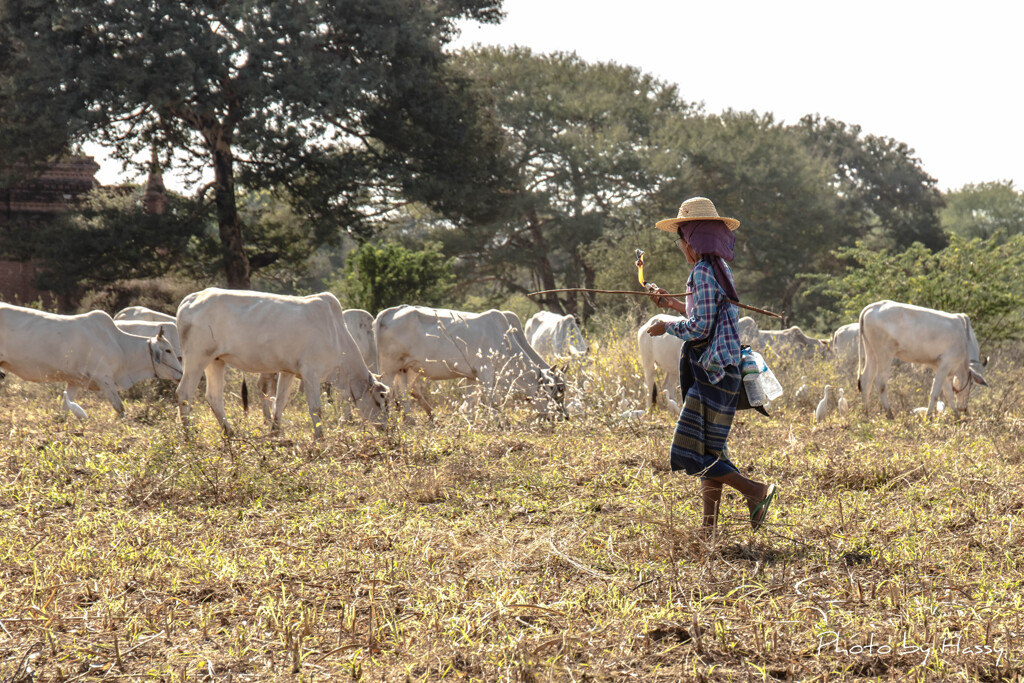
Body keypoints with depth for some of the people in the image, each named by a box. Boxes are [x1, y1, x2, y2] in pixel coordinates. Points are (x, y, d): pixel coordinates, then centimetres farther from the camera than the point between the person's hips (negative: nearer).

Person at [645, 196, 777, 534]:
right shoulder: (720, 269, 15)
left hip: (711, 374, -10)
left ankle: (756, 491, -9)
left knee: (693, 452, -10)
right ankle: (709, 525, 13)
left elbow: (699, 328, -19)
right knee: (709, 451, 11)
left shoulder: (703, 272, -15)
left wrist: (666, 326, -3)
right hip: (720, 372, 10)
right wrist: (674, 304, 29)